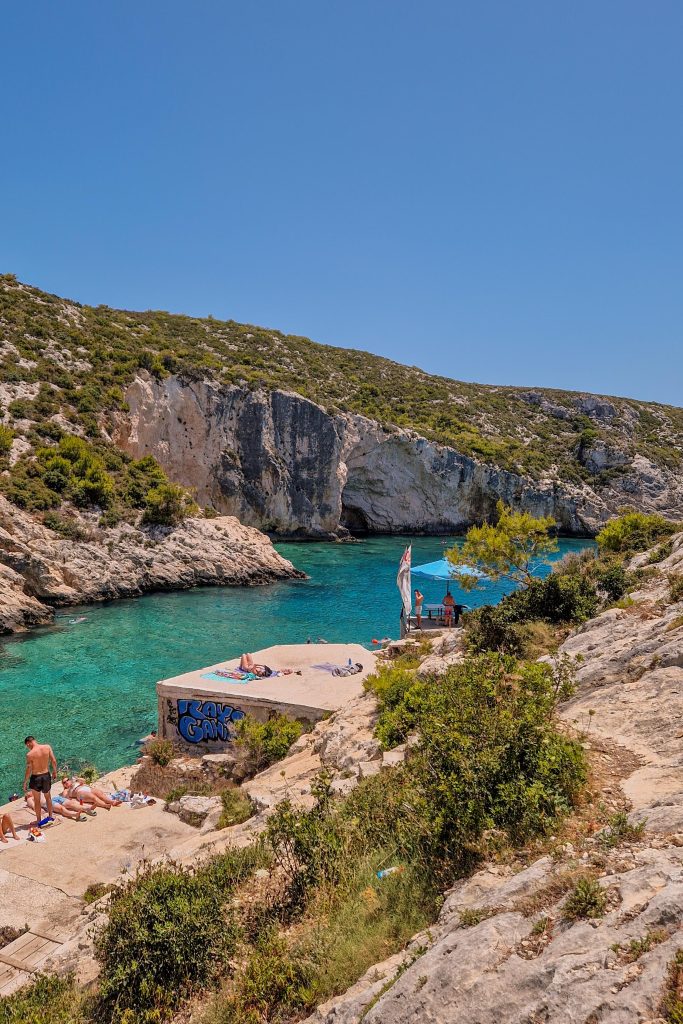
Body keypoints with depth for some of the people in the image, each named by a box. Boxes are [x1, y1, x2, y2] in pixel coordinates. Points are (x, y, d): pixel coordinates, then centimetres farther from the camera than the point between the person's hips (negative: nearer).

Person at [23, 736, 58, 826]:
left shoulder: (30, 754, -19)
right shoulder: (47, 747, -10)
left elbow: (29, 771, -14)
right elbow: (54, 761, -6)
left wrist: (25, 783, -1)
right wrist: (54, 772, 10)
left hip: (35, 778, -4)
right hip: (46, 775, 4)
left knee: (37, 801, 15)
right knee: (48, 797, 26)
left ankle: (38, 822, 27)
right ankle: (50, 817, 38)